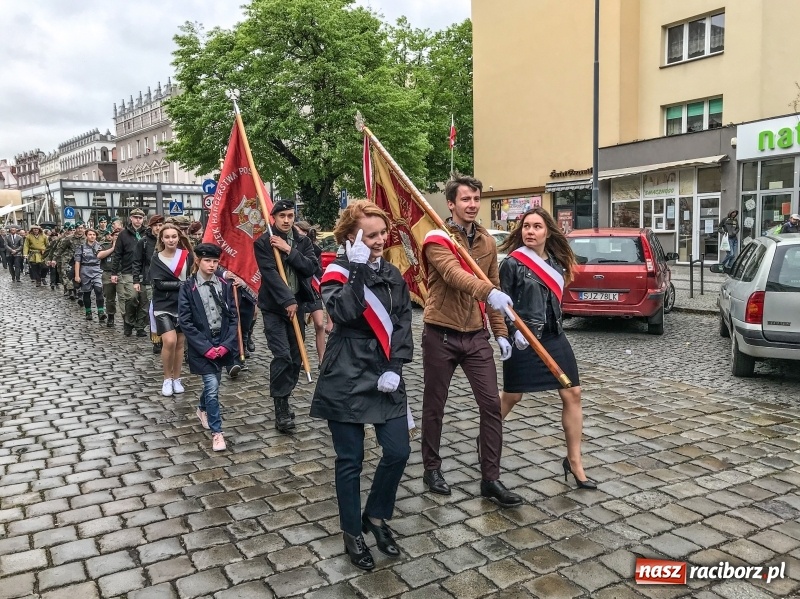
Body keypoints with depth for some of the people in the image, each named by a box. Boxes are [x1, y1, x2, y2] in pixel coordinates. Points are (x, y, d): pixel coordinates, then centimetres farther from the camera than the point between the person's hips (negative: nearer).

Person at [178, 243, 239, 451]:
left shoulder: (224, 285, 2)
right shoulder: (187, 288, -7)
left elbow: (232, 317, 3)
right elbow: (185, 321, -10)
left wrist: (226, 344, -9)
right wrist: (206, 348, -15)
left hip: (222, 344, 4)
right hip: (202, 347, -4)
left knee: (212, 384, 17)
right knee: (212, 387, -11)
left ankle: (203, 409, 47)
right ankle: (216, 432, 1)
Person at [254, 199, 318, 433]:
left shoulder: (303, 242, 9)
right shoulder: (262, 243, -3)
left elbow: (311, 267, -5)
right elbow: (270, 274, -14)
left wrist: (289, 250, -13)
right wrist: (287, 301, -21)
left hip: (296, 304, 5)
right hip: (274, 307, -4)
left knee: (296, 357, 7)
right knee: (282, 355, -14)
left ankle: (283, 400, 23)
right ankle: (281, 409, -6)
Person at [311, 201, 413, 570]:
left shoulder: (393, 275, 9)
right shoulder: (337, 273, -6)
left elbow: (403, 323, 5)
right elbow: (343, 312, -25)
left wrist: (395, 367, -6)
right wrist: (358, 269, -24)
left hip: (384, 376, 5)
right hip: (346, 378, -4)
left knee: (398, 451, 3)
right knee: (350, 459, 5)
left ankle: (375, 516, 29)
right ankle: (352, 533, 25)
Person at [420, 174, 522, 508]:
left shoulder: (488, 242, 9)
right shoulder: (437, 239, -10)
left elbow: (493, 286, 14)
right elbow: (454, 274, -30)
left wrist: (501, 332, 8)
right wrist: (488, 292, -47)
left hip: (476, 335, 5)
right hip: (440, 335, -4)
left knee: (491, 405, 1)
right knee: (434, 406, 9)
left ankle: (490, 479, 13)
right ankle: (432, 469, 29)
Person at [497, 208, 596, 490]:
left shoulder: (555, 262, 9)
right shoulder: (512, 263, -9)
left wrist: (555, 329, 16)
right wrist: (515, 331, -21)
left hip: (554, 337, 6)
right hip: (523, 339, -6)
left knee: (572, 395, 2)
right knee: (511, 397, 4)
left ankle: (574, 461, 13)